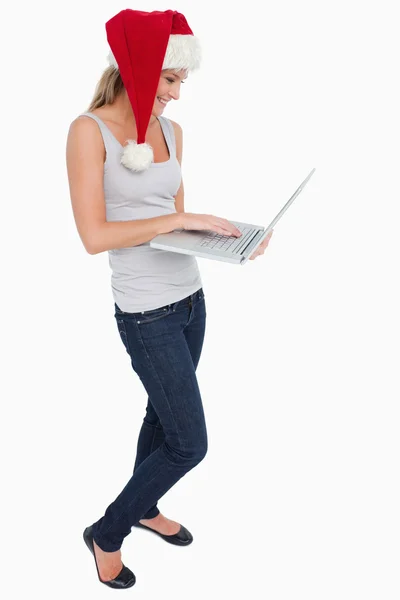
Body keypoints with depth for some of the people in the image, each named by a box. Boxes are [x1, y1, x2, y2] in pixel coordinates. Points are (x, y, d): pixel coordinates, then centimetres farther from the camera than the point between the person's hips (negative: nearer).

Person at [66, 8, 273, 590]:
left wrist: (225, 237, -4)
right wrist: (181, 219, -21)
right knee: (190, 444, -1)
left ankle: (145, 509, 47)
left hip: (191, 298, 7)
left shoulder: (171, 131, 7)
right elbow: (95, 235, -20)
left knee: (163, 415, 22)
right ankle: (107, 534, 21)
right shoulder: (90, 131, -13)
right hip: (147, 314, -7)